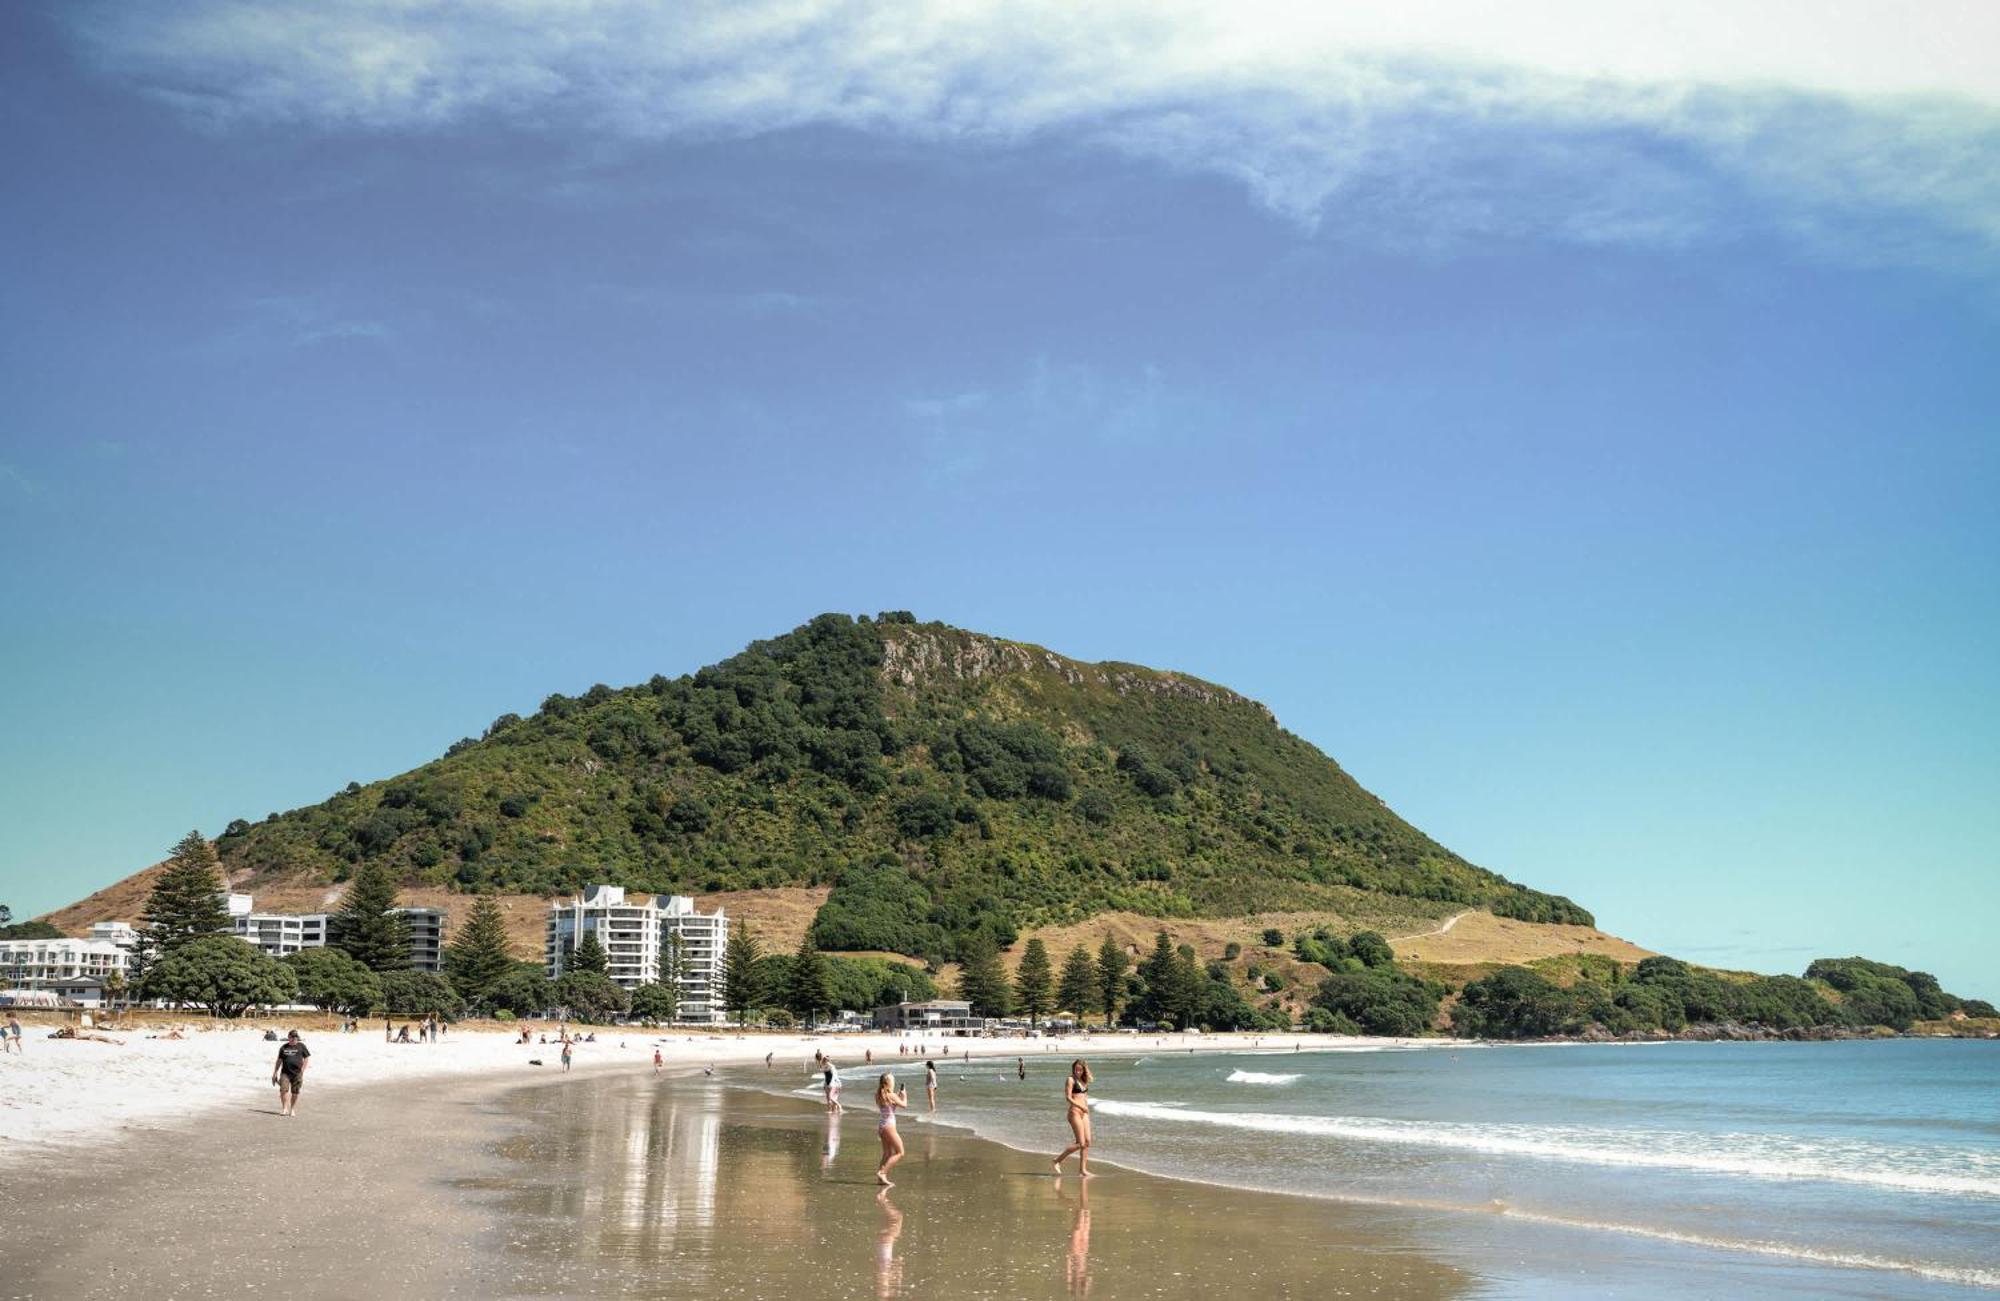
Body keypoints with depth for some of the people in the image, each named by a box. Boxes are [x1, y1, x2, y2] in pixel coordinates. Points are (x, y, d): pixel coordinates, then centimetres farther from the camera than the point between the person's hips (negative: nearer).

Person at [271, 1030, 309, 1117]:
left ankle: (292, 1110, 14)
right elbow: (279, 1060, 17)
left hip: (297, 1073, -2)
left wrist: (302, 1071, -5)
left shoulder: (301, 1046, 5)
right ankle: (285, 1108, -7)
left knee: (295, 1092, 2)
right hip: (285, 1072, 2)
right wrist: (275, 1073, 14)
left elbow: (306, 1059, 5)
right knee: (283, 1090, -13)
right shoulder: (284, 1047, 11)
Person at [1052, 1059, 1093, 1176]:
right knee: (1080, 1143, -10)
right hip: (1074, 1113, -8)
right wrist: (1082, 1107, -24)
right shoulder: (1070, 1080, -7)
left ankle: (1082, 1169, 6)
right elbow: (1068, 1098, -15)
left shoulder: (1084, 1081, 15)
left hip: (1084, 1113, 8)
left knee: (1087, 1142, 2)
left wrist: (1087, 1111, 12)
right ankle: (1058, 1160, 1)